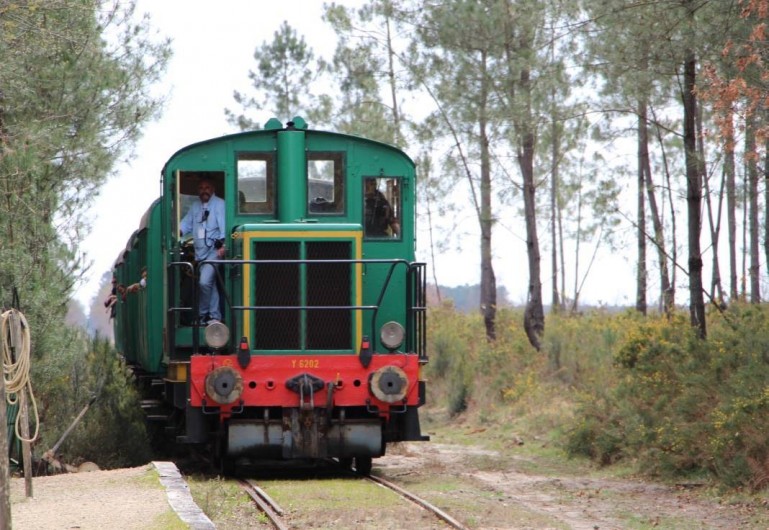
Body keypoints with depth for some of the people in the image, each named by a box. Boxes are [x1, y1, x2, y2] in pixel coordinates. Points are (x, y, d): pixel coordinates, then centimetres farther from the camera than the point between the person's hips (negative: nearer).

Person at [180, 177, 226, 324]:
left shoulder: (219, 204, -2)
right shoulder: (195, 206, 19)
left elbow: (223, 225, -13)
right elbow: (187, 223, 15)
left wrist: (223, 244, -25)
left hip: (214, 250, -6)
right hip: (200, 252, 6)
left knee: (205, 282, -17)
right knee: (210, 284, 9)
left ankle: (202, 315, -6)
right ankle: (214, 316, 14)